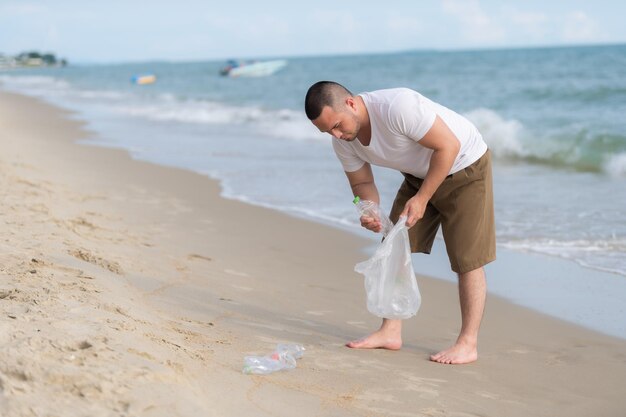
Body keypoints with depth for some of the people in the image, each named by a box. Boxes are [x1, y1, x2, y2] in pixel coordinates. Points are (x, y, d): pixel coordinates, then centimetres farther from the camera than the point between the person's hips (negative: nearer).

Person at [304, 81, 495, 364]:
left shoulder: (397, 106, -36)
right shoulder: (343, 141, -11)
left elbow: (448, 145, -30)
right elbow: (361, 183, 1)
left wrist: (421, 198, -27)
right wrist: (371, 212, -22)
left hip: (464, 166, -7)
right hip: (418, 174, 7)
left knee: (467, 260, -7)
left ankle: (468, 344, 0)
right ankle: (390, 332, 9)